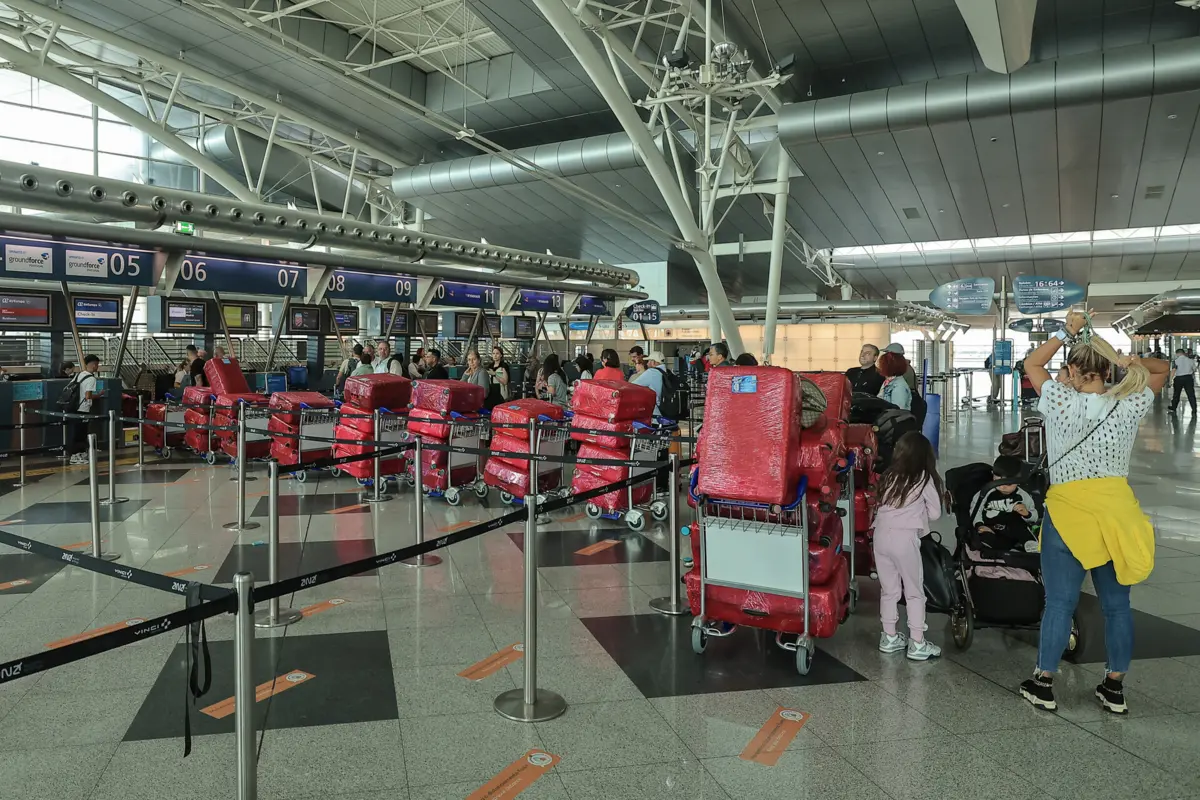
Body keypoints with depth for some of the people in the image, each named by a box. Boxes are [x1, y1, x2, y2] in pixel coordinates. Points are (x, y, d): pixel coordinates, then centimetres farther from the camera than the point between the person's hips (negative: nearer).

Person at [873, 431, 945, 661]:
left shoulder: (889, 475, 12)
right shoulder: (924, 478, -1)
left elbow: (882, 505, 11)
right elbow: (935, 513, 4)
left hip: (882, 534, 5)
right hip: (904, 537, -5)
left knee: (888, 589, 16)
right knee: (914, 592, 9)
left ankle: (889, 638, 25)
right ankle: (917, 645, 13)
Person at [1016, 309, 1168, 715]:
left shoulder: (1060, 402, -9)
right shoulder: (1129, 405, -2)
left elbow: (1032, 363, 8)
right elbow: (1163, 369, 16)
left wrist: (1065, 332, 4)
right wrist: (1128, 361, -1)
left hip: (1068, 510, -3)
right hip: (1116, 510, 3)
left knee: (1059, 602, 5)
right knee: (1116, 603, 14)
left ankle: (1044, 683, 15)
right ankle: (1115, 688, 25)